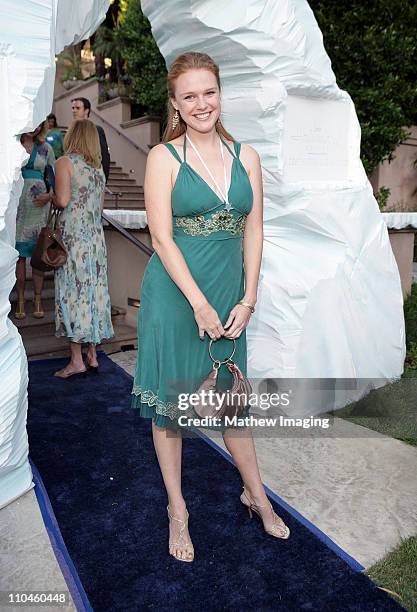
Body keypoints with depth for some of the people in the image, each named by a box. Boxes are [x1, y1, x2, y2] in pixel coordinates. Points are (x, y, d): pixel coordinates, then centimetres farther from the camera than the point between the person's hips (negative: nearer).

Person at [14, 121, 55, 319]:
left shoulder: (45, 148, 11)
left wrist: (49, 196, -4)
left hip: (38, 204, 1)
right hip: (16, 202, -1)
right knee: (18, 253, 0)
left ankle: (38, 301, 7)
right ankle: (20, 301, 6)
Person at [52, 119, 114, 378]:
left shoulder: (65, 162, -5)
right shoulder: (98, 167, 14)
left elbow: (63, 200, -14)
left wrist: (51, 197, 6)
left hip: (73, 234, -6)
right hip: (96, 234, 6)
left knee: (73, 291, -2)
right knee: (94, 290, 8)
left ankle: (77, 360, -1)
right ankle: (92, 355, 14)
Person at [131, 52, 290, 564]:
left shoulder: (246, 156, 7)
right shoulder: (163, 157, -3)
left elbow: (254, 232, 5)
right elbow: (161, 237, -10)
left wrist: (247, 300, -2)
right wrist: (199, 303, -14)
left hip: (229, 292, 3)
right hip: (175, 292, -3)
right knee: (170, 399, 8)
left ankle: (256, 494, 35)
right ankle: (177, 509, 27)